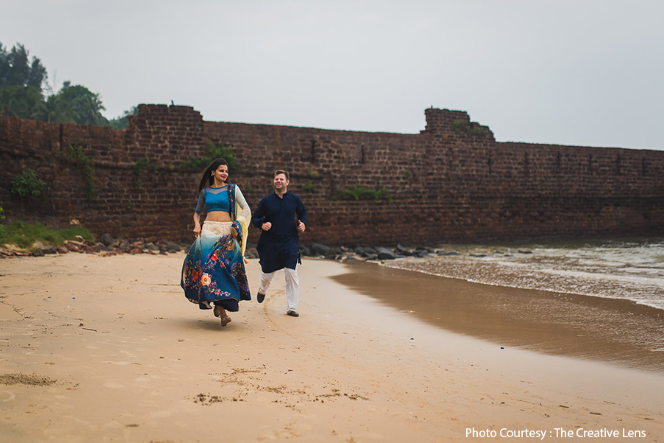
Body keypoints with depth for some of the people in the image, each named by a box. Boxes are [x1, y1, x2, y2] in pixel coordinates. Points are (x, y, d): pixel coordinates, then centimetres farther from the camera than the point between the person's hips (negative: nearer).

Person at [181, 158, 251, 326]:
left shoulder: (232, 189, 8)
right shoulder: (205, 191, 16)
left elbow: (246, 209, 3)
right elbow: (197, 212, 27)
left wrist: (236, 225, -12)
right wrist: (196, 224, 8)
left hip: (226, 231, -1)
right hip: (208, 230, 1)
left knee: (226, 261, -19)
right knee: (207, 260, -18)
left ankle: (220, 304, -8)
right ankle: (221, 310, -16)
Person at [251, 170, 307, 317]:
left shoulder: (295, 199, 1)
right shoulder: (266, 201, -2)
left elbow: (302, 212, 20)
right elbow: (255, 218, 5)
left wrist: (303, 224, 0)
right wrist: (262, 224, -16)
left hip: (289, 242, 0)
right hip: (270, 243, 0)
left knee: (291, 274, -11)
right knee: (268, 273, 12)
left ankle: (291, 307, -1)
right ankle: (262, 290, 50)